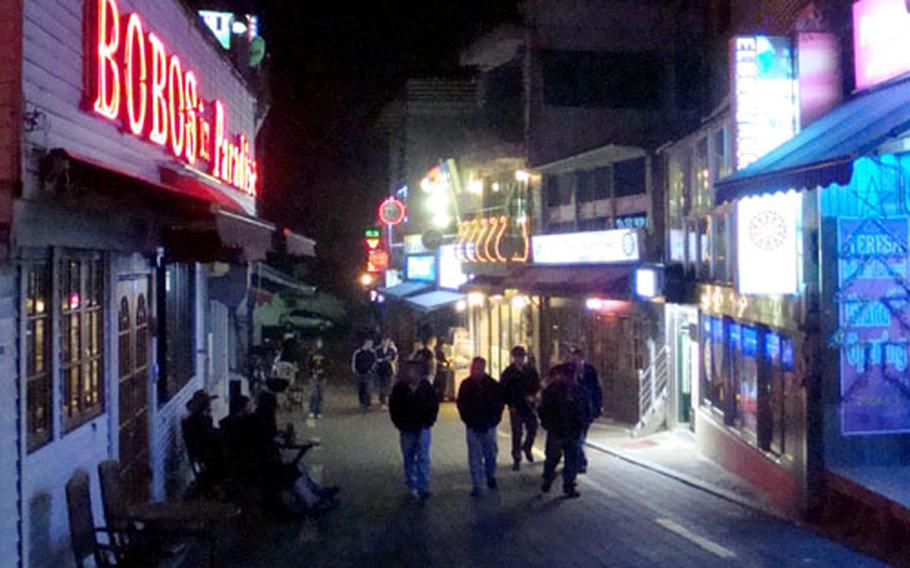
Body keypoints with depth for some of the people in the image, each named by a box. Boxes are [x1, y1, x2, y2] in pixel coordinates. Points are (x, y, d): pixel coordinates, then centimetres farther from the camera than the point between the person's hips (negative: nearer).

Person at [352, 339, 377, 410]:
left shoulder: (372, 352, 0)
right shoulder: (357, 352, -2)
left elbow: (375, 361, 7)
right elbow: (353, 362, 4)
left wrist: (371, 370, -2)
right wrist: (355, 371, -1)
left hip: (367, 374, -1)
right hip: (359, 374, 1)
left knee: (366, 389, -10)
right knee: (360, 389, 4)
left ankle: (367, 404, -1)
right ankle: (362, 404, 14)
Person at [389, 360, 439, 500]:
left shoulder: (426, 387, -5)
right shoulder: (399, 388, -3)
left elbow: (434, 405, 3)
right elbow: (393, 408, 4)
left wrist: (428, 422, -3)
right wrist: (400, 424, -2)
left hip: (422, 429, -1)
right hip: (407, 430, 2)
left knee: (423, 458, -7)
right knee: (409, 459, 10)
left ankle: (423, 487, -4)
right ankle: (412, 487, 21)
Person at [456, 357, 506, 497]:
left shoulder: (493, 385, -7)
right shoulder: (466, 385, -2)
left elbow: (499, 403, 1)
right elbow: (461, 404, 7)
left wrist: (494, 420, -5)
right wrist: (467, 419, 0)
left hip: (488, 427, 0)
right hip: (472, 427, 1)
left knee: (490, 454, 12)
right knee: (474, 457, 2)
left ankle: (491, 476, 36)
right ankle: (476, 485, 8)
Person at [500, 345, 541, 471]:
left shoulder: (531, 370, 4)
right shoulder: (508, 372, -3)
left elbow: (537, 386, 9)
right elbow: (503, 390, 0)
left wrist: (533, 396, -10)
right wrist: (510, 404, -8)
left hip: (530, 405, 3)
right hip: (516, 408, -3)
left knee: (532, 430, 6)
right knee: (517, 433, -1)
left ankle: (527, 448, 35)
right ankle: (516, 459, 7)